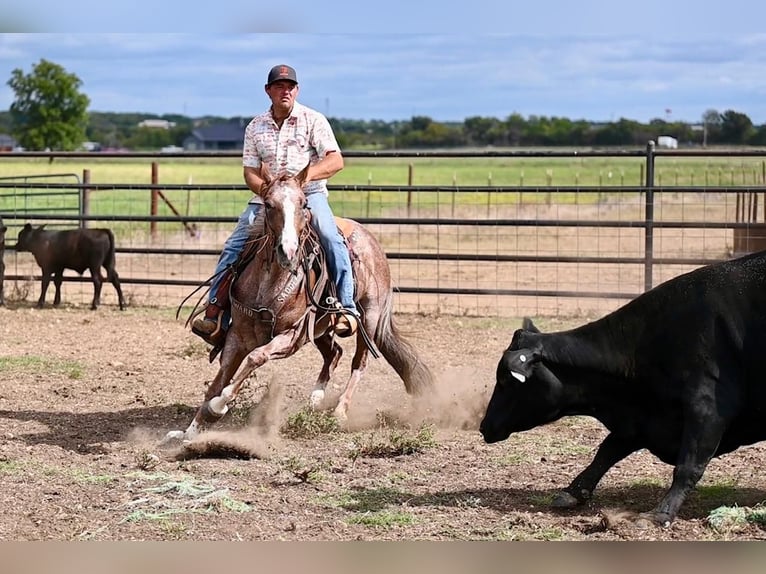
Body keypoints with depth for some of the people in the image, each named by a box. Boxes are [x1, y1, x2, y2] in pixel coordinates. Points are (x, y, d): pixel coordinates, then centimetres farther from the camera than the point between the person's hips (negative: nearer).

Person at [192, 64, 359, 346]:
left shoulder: (313, 120, 0)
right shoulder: (255, 128, 10)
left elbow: (336, 160, -9)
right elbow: (250, 172, 7)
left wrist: (308, 174, -27)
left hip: (309, 194, -3)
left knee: (331, 238, -29)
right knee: (233, 247, -12)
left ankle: (347, 309, -25)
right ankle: (216, 315, -10)